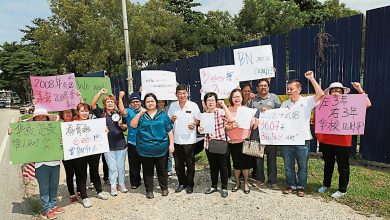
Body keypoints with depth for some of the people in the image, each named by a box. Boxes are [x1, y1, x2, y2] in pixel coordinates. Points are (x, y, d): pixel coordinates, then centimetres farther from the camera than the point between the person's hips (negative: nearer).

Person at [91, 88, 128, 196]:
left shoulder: (119, 114, 6)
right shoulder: (101, 113, 1)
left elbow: (126, 127, 10)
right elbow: (92, 104, -14)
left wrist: (121, 125, -12)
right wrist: (100, 92, -17)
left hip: (121, 144, 2)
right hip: (108, 146, -2)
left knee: (121, 166, 11)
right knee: (112, 168, 4)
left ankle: (121, 184, 28)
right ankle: (113, 186, 21)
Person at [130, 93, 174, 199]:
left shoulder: (163, 115, 4)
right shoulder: (141, 115, 6)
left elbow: (169, 131, 4)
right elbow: (132, 125, -9)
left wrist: (171, 144, -2)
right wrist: (140, 113, -18)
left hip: (161, 148, 0)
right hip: (145, 149, 1)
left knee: (162, 169, 12)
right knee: (147, 171, 11)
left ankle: (164, 188, 30)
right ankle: (149, 190, 26)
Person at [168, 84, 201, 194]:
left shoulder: (193, 105, -6)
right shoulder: (172, 106, 4)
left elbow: (198, 119, 1)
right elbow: (168, 120, 13)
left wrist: (194, 124, -19)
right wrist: (171, 120, -9)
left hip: (189, 140, -3)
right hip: (176, 139, 3)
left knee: (190, 164, 8)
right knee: (178, 164, 13)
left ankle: (190, 184, 24)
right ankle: (182, 183, 30)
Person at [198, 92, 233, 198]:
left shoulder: (221, 112, -9)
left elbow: (231, 119, -28)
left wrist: (224, 105, -24)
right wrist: (200, 129, -10)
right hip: (209, 144, 4)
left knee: (223, 166, 8)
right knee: (212, 166, 17)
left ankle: (224, 188, 23)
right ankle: (213, 186, 32)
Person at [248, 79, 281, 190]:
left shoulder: (274, 97, 9)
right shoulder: (252, 99, 13)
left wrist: (269, 110, -12)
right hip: (257, 132, 2)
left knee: (272, 157, 2)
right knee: (258, 156, 8)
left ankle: (272, 181, 14)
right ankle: (260, 179, 22)